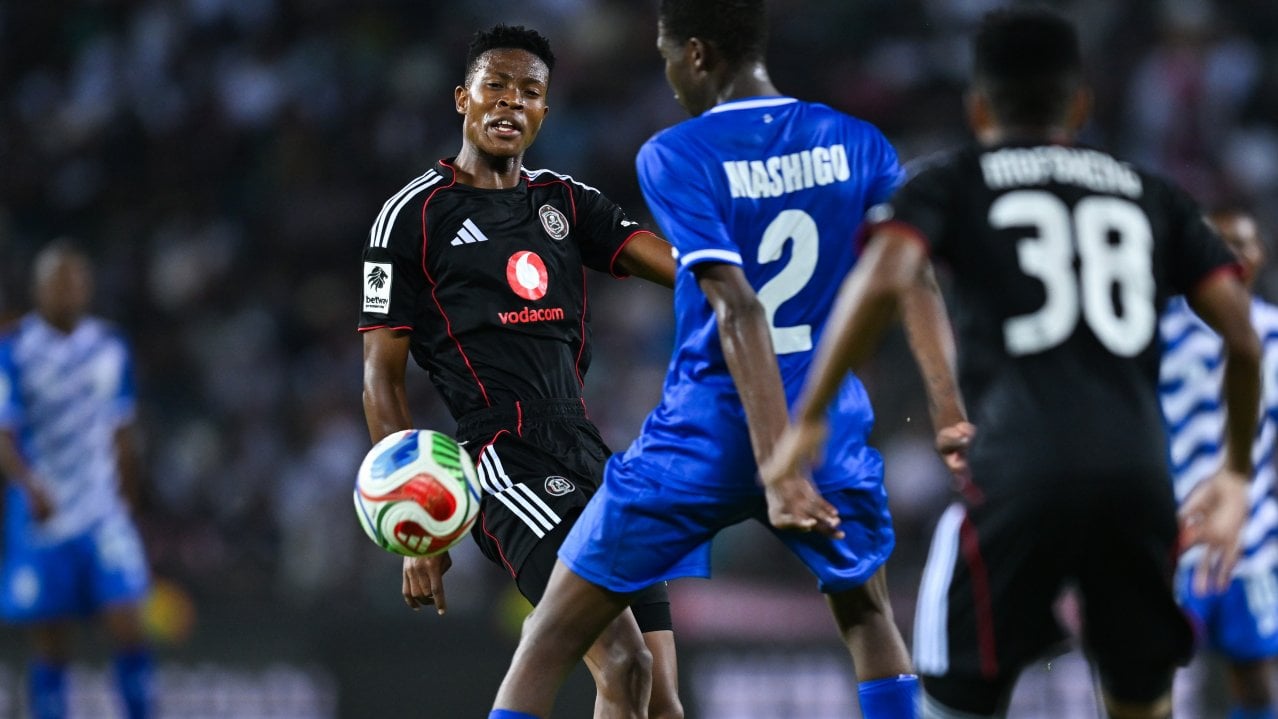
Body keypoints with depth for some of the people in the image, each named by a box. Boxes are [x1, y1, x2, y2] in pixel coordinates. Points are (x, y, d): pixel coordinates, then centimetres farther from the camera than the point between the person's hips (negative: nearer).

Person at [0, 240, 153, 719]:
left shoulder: (110, 347, 7)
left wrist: (127, 499, 20)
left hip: (103, 516, 2)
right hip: (40, 518, -2)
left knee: (126, 627, -10)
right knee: (51, 647, 1)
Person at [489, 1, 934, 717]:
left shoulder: (675, 156, -10)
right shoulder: (858, 145, 3)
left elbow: (740, 313, -19)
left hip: (703, 440, -3)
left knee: (550, 639, 6)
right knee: (869, 618, 27)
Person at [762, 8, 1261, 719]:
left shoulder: (954, 183, 14)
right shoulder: (1150, 195, 22)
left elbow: (885, 278, -6)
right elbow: (1242, 334, 15)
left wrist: (808, 421, -2)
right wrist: (1236, 472, 27)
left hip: (1020, 474, -3)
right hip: (1137, 473, 3)